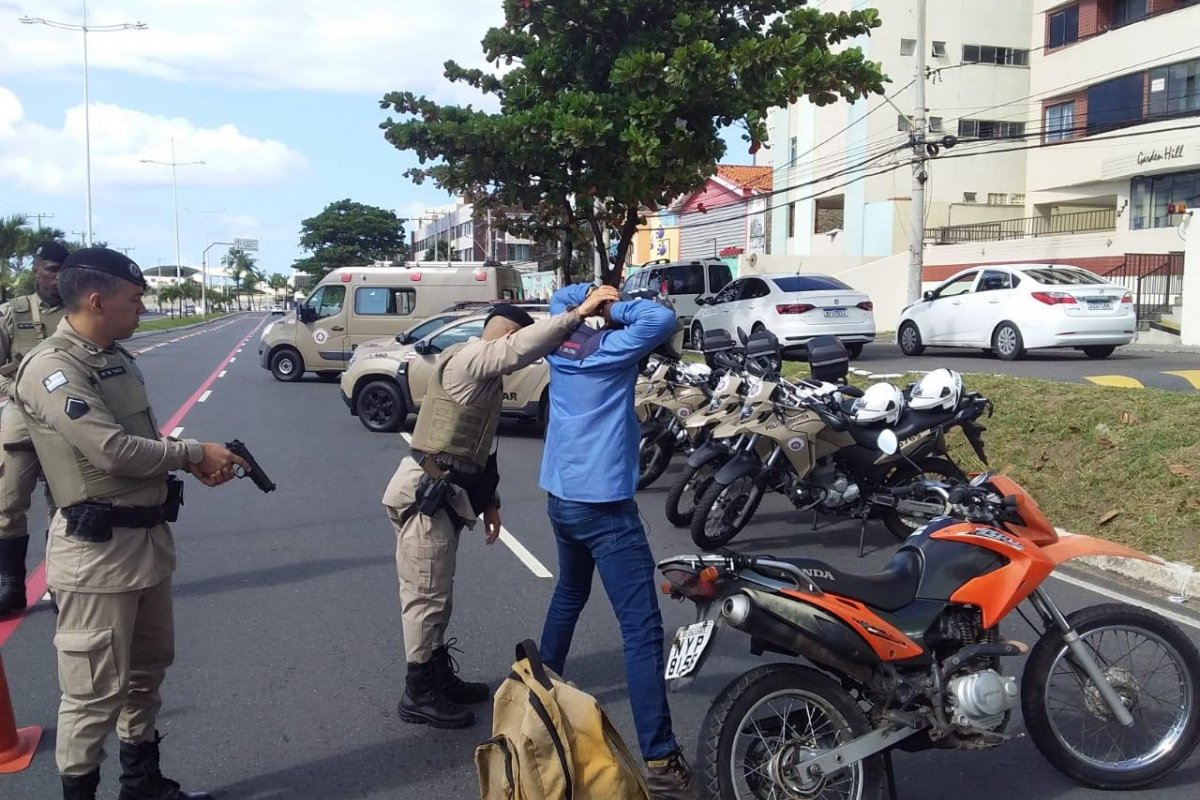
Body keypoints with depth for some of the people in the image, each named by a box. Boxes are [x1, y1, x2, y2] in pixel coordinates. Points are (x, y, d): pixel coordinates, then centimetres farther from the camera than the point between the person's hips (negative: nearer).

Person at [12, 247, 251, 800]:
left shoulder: (117, 357, 10)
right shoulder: (52, 369, -18)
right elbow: (115, 451, -25)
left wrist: (196, 463, -2)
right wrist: (195, 452, -13)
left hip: (149, 536, 10)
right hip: (96, 548, -10)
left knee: (148, 670, 22)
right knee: (96, 689, 1)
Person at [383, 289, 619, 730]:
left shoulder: (484, 375, 18)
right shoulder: (466, 360, -13)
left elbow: (480, 447, 23)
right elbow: (521, 347, -33)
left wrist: (489, 500, 24)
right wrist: (578, 313, -33)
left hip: (443, 493, 10)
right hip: (425, 493, -10)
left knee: (436, 594, 18)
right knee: (426, 596, -2)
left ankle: (439, 676, 30)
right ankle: (418, 694, 9)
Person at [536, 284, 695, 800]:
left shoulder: (564, 342, 6)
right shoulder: (613, 350, -13)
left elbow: (560, 299, 25)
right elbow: (662, 319, -27)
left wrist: (595, 297, 7)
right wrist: (615, 308, -10)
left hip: (560, 497, 8)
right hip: (603, 506, -8)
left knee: (569, 594, 30)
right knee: (642, 629, -8)